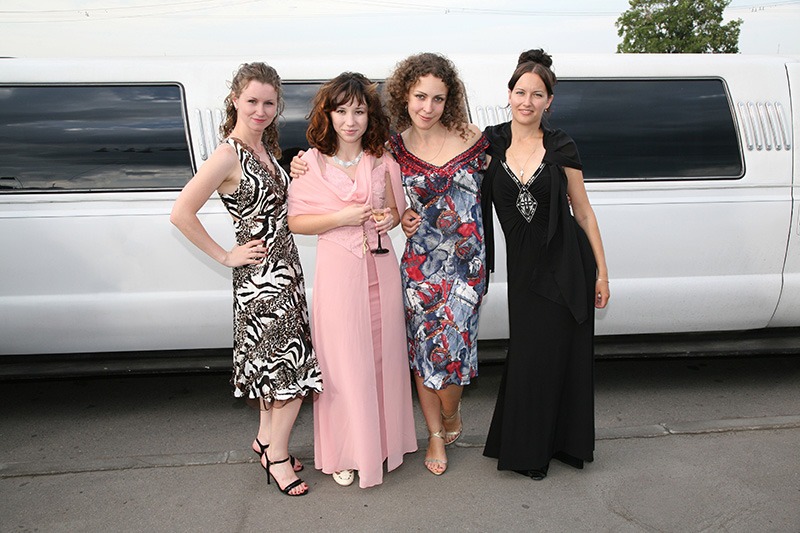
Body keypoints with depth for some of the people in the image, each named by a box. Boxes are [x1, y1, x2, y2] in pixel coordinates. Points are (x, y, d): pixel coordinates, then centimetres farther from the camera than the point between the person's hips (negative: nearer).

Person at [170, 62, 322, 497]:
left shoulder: (264, 148, 9)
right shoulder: (228, 155, -17)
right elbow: (181, 213, -21)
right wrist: (226, 257, -15)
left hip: (284, 265, 9)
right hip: (261, 272, -8)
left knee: (275, 359, 18)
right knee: (296, 364, -2)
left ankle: (267, 437, 35)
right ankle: (276, 453, 16)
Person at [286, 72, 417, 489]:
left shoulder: (383, 162, 5)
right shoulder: (311, 163, -3)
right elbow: (295, 221, -3)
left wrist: (388, 219, -6)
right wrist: (341, 218, -15)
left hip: (381, 268, 3)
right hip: (338, 271, -3)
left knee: (382, 356, 12)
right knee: (344, 361, 5)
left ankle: (384, 439, 33)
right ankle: (347, 452, 24)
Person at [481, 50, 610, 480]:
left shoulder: (561, 149, -2)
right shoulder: (490, 143, 0)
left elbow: (583, 212, 3)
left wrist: (601, 271, 2)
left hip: (569, 265, -1)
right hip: (525, 267, 1)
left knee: (563, 356, 6)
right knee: (529, 357, 5)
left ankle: (563, 443, 28)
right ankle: (528, 450, 25)